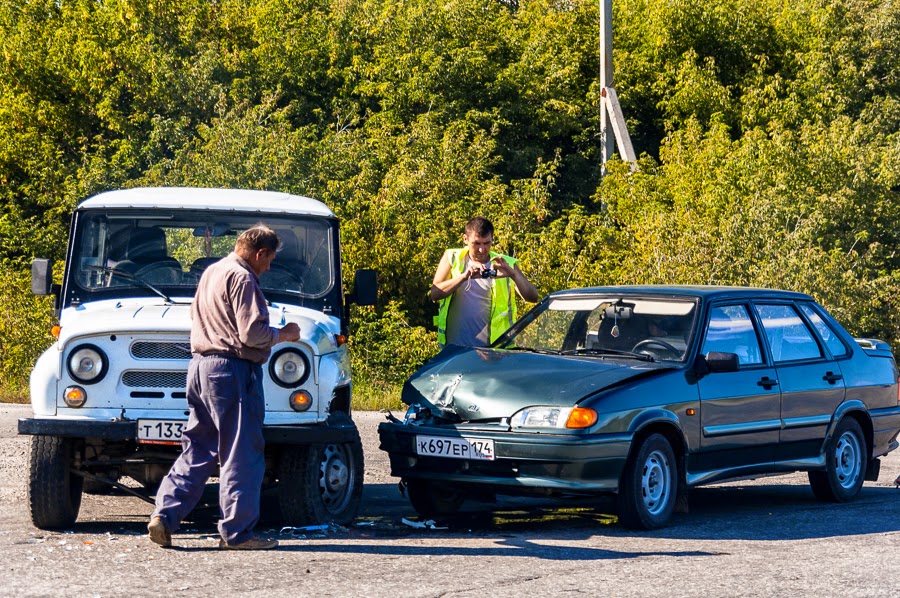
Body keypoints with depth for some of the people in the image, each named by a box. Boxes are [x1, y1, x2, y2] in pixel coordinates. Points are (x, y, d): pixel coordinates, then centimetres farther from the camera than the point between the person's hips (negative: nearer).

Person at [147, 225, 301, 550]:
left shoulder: (212, 272, 17)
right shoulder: (242, 279, -13)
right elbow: (252, 334, -20)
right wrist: (284, 334, -2)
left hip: (201, 365, 9)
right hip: (233, 371, -9)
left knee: (197, 449, 13)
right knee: (241, 455, -3)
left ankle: (164, 514, 3)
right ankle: (237, 532, -1)